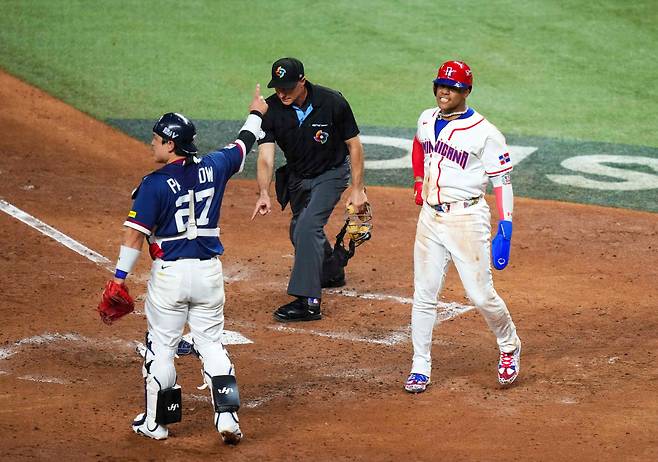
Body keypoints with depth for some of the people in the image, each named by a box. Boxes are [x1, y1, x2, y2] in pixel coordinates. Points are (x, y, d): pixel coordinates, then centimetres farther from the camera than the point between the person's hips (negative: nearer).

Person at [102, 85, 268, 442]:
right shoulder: (213, 168, 0)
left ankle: (156, 421, 16)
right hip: (210, 272, 4)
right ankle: (227, 416, 2)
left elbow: (135, 234, -15)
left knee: (160, 347, 8)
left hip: (170, 273, -4)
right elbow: (242, 145, 20)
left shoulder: (155, 185, -13)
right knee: (211, 344, 12)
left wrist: (120, 278, -10)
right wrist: (255, 115, 38)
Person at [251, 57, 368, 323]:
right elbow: (265, 156, -27)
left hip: (331, 174, -5)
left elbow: (354, 144, -15)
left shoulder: (332, 103, -26)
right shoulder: (271, 110, -21)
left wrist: (357, 189, -15)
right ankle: (331, 273, 48)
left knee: (308, 227, -22)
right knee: (300, 232, 19)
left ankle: (308, 301, -24)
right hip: (298, 177, 5)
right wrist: (264, 194, -43)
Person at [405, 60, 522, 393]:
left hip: (467, 219, -5)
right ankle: (420, 367, 11)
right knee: (424, 294, 4)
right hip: (430, 217, 5)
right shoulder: (426, 120, 7)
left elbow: (502, 181, -12)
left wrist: (505, 228, -17)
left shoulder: (484, 132, -12)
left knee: (481, 295, -2)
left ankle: (509, 347, 24)